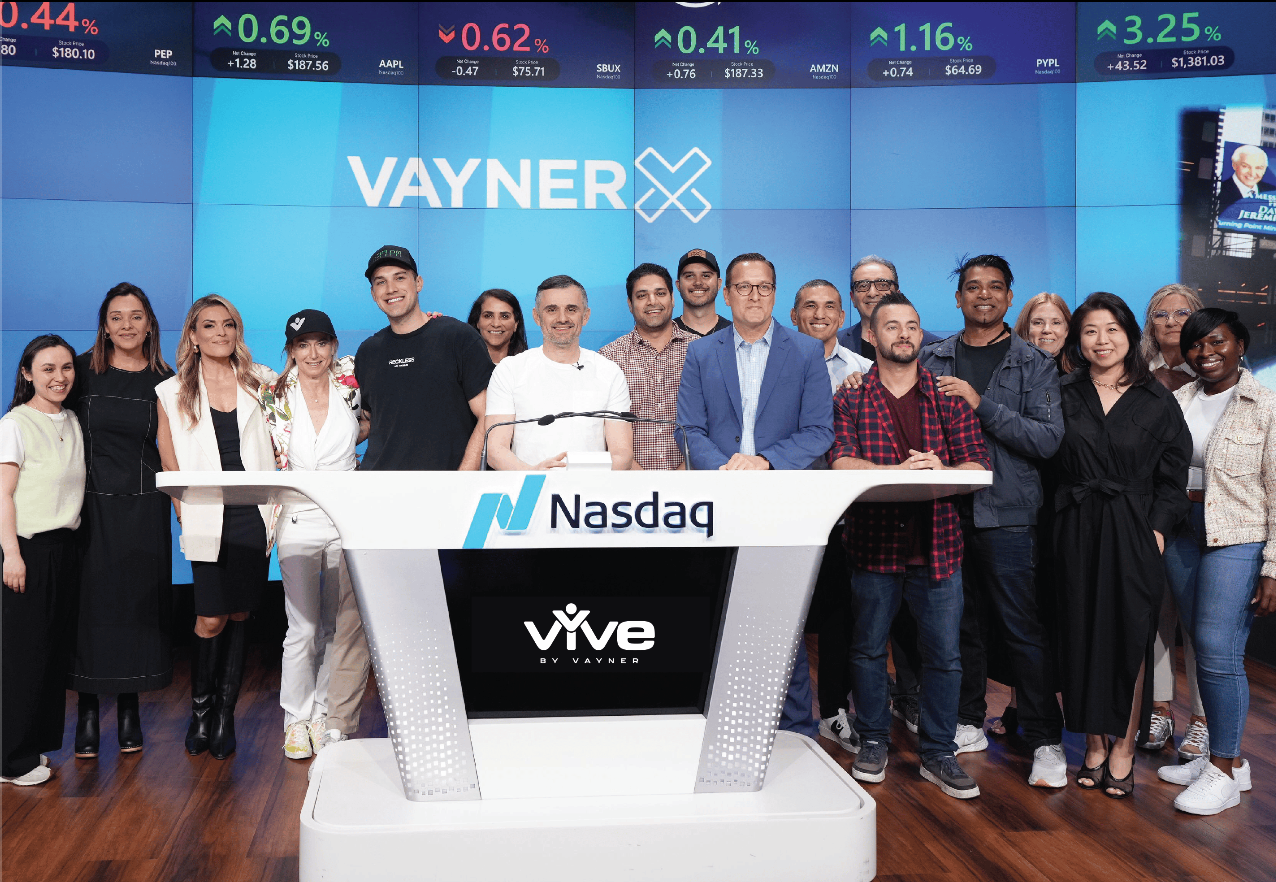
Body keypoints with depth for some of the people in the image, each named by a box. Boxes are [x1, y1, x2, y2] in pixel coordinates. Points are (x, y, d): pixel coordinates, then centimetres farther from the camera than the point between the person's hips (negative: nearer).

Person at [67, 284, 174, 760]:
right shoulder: (83, 369, 1)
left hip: (143, 506, 1)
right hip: (90, 502, 0)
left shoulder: (164, 380, 4)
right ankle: (87, 711, 11)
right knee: (89, 602, 1)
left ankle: (129, 710, 15)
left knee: (139, 603, 3)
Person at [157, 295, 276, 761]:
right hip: (209, 523, -1)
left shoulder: (262, 382, 7)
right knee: (211, 619, -6)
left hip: (254, 518, 1)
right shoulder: (173, 393, 5)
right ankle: (200, 710, 17)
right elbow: (170, 466, 7)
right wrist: (188, 513, 3)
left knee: (240, 616, 7)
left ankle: (225, 714, 19)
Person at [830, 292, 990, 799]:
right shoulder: (850, 399, 3)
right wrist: (900, 471, -23)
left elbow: (977, 466, 2)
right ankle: (873, 742, 26)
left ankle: (938, 754, 18)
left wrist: (939, 471, -19)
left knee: (944, 654, 5)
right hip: (873, 544, -1)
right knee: (868, 649, 10)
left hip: (937, 546, 1)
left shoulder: (949, 398, 8)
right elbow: (841, 463, -10)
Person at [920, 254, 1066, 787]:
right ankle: (969, 724, 25)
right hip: (945, 510, 3)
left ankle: (1046, 742, 9)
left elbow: (1048, 439, -9)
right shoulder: (933, 360, 10)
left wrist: (981, 404, -15)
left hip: (1007, 513, -3)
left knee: (1022, 629, -2)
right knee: (961, 623, 11)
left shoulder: (1034, 365, 3)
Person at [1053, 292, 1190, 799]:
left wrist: (1158, 530, -7)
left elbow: (1172, 474, 3)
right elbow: (1048, 463, 5)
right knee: (1082, 632, 4)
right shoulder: (1063, 397, 7)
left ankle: (1122, 747, 11)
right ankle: (1094, 744, 14)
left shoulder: (1156, 401, 4)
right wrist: (1064, 523, -4)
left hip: (1133, 529, -1)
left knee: (1129, 637, 1)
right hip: (1078, 529, 1)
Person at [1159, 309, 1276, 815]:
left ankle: (1224, 772, 4)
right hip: (1181, 537, 5)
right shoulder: (1176, 403, 9)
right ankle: (1227, 756, 23)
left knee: (1219, 652, -8)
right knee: (1204, 649, 10)